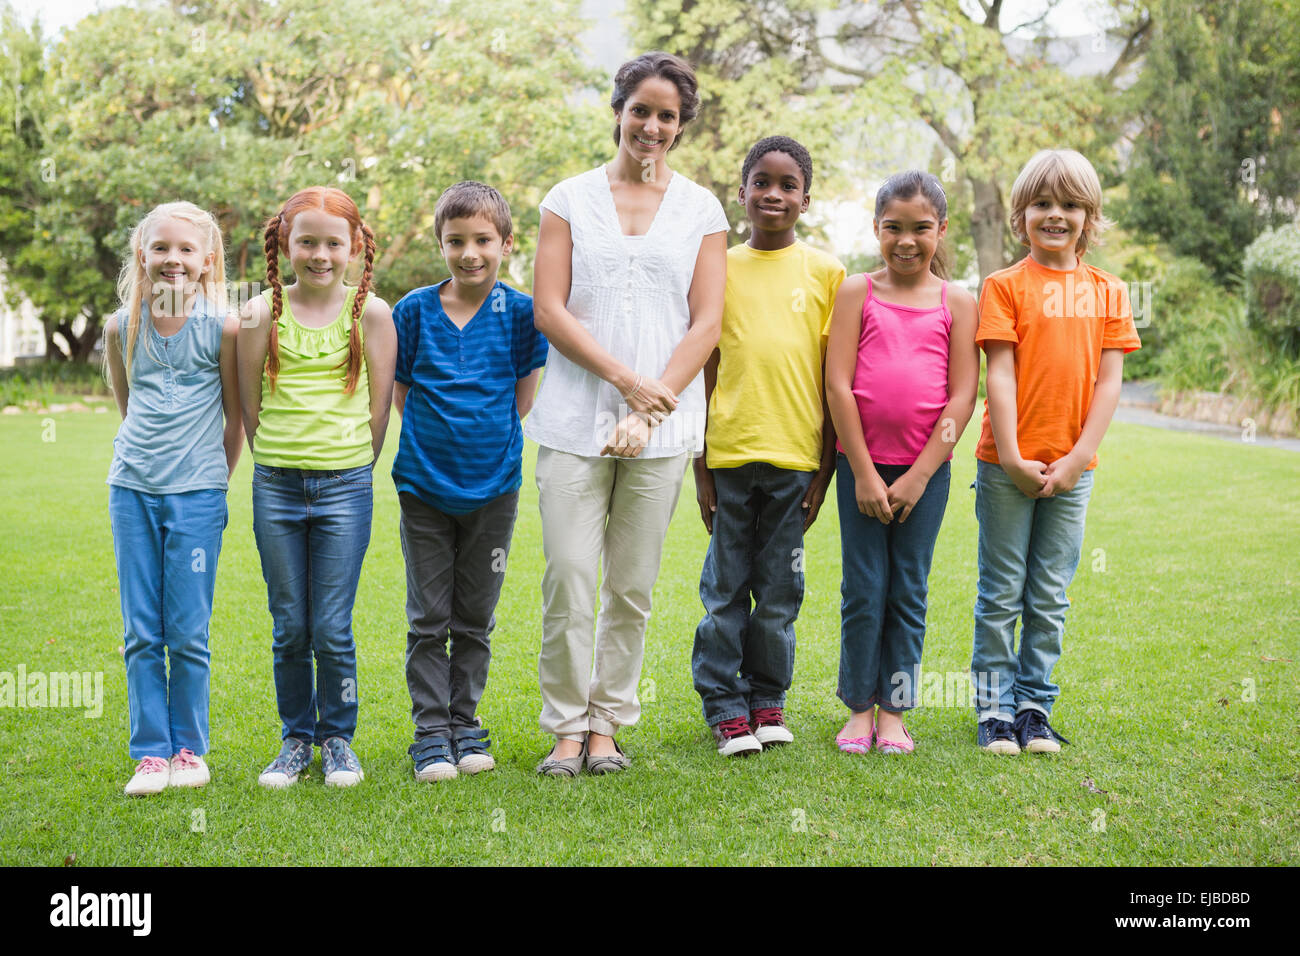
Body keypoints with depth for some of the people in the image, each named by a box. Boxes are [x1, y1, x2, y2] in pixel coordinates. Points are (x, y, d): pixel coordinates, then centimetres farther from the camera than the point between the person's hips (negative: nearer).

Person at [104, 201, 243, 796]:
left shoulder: (222, 328, -5)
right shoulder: (122, 327, 3)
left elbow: (236, 418, 5)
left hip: (197, 495, -2)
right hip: (131, 489, 3)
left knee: (188, 633, 1)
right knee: (141, 633, 5)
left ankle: (190, 748, 16)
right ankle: (150, 752, 14)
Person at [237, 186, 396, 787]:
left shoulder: (370, 313, -1)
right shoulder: (263, 313, 1)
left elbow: (379, 404, 4)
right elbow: (249, 403, 7)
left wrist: (351, 466, 6)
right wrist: (279, 462, 8)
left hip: (344, 487, -1)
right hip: (276, 487, 1)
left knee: (332, 628, 0)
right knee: (289, 628, 8)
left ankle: (338, 738, 18)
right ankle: (295, 739, 23)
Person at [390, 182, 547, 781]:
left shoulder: (519, 313, -2)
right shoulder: (415, 310, -2)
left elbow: (521, 399, 4)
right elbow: (401, 395, 6)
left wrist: (486, 434, -2)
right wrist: (443, 434, 0)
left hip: (493, 485, 0)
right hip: (425, 484, 0)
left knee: (475, 618, 10)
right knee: (428, 619, 4)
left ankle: (464, 721, 22)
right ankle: (431, 732, 12)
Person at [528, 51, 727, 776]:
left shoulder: (701, 210, 9)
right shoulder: (571, 199, 8)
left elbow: (706, 323, 3)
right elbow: (549, 310, 1)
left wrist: (651, 408, -9)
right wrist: (624, 378, -10)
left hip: (663, 423, 1)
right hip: (575, 417, -1)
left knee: (633, 586, 5)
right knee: (569, 577, -5)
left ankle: (608, 723, 17)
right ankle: (567, 727, 8)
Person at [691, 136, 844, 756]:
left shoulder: (826, 273, 5)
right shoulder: (719, 268, 6)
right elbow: (704, 373, 6)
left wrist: (824, 468, 1)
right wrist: (700, 466, 2)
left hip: (795, 457, 0)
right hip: (729, 454, 0)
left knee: (779, 590, 7)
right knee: (725, 588, 4)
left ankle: (768, 699, 22)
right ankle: (725, 707, 14)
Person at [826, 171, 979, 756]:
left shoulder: (957, 303, 3)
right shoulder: (856, 293, 2)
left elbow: (962, 396, -2)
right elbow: (838, 385, -3)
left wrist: (918, 476, -8)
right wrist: (863, 474, -9)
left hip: (925, 468, 1)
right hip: (862, 463, 0)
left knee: (909, 591, 7)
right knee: (863, 590, 2)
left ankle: (894, 709, 18)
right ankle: (859, 708, 15)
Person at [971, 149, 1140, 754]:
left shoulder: (1108, 291, 7)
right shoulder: (1006, 285, -1)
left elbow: (1110, 380, 3)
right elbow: (1000, 375, -6)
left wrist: (1079, 458, -6)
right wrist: (1012, 458, -12)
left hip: (1072, 469, 3)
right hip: (1009, 465, -2)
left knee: (1050, 597, 9)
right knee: (1002, 594, 4)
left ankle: (1035, 706, 18)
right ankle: (994, 710, 12)